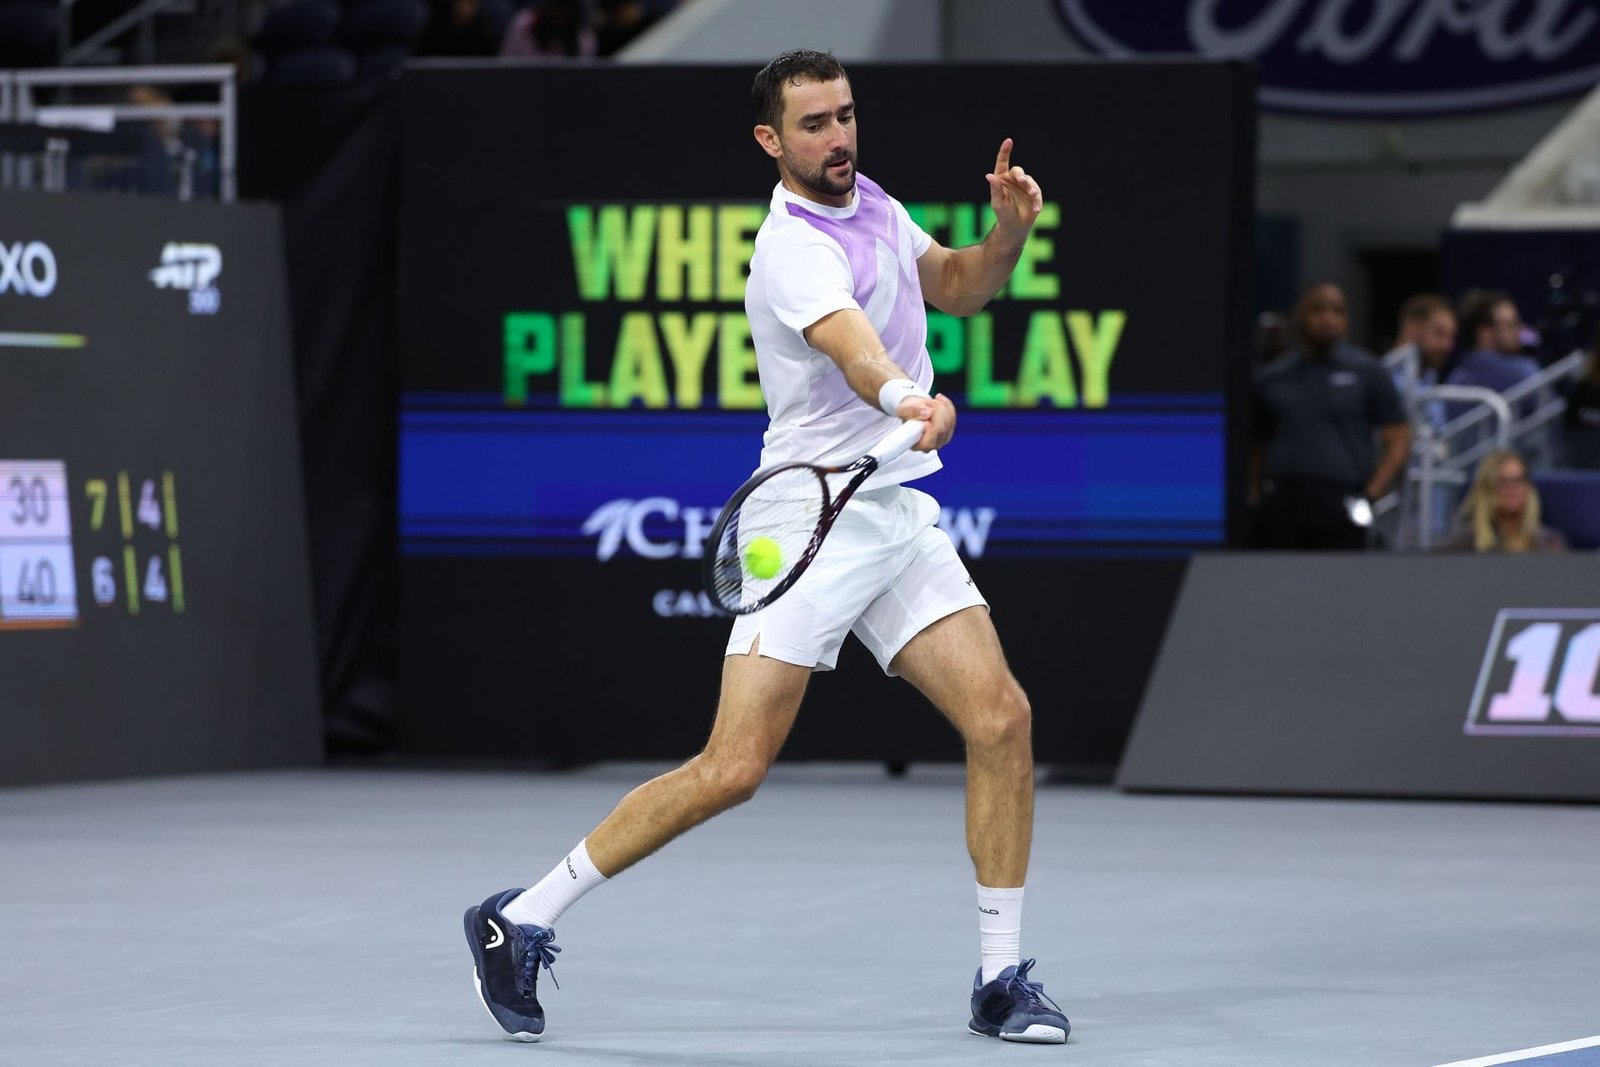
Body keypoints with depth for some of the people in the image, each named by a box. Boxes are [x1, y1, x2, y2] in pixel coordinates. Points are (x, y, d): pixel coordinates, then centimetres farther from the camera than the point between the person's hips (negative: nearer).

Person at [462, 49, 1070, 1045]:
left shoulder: (874, 206, 9)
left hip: (900, 516, 8)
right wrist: (906, 398, -60)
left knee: (1001, 719, -7)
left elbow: (958, 288, 23)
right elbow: (852, 345, -39)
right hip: (812, 523, -8)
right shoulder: (797, 251, -19)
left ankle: (1002, 978, 2)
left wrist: (1010, 229, 1)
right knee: (734, 769, -13)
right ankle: (523, 920, -1)